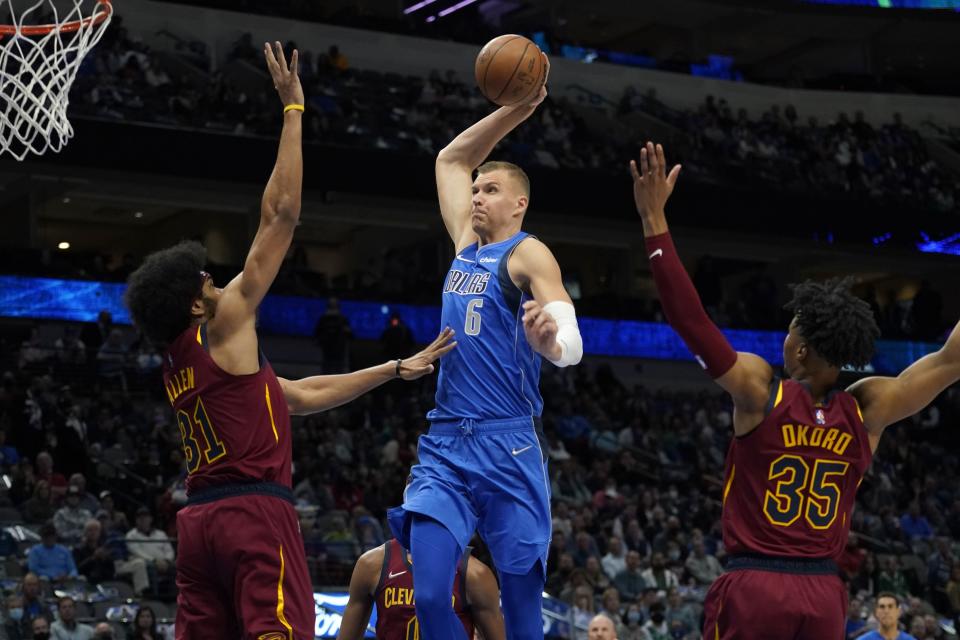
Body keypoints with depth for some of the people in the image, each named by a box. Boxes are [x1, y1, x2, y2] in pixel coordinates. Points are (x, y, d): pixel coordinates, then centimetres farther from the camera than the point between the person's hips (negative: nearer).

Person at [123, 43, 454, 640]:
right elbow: (282, 214, -3)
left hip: (199, 517, 9)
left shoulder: (179, 364, 23)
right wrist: (294, 108, 3)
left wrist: (395, 369, 27)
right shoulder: (223, 328, -1)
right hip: (254, 508, -9)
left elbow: (303, 395, 26)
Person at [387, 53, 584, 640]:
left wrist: (551, 341, -41)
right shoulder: (466, 246, 16)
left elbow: (572, 346, -17)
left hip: (509, 444, -5)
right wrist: (517, 110, 21)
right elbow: (451, 158, 29)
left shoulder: (528, 255, -3)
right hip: (445, 443, 5)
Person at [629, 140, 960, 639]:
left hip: (754, 586, -3)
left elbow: (689, 318, -12)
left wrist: (653, 219, -11)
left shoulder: (759, 390, -8)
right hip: (823, 594, 3)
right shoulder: (867, 410, 0)